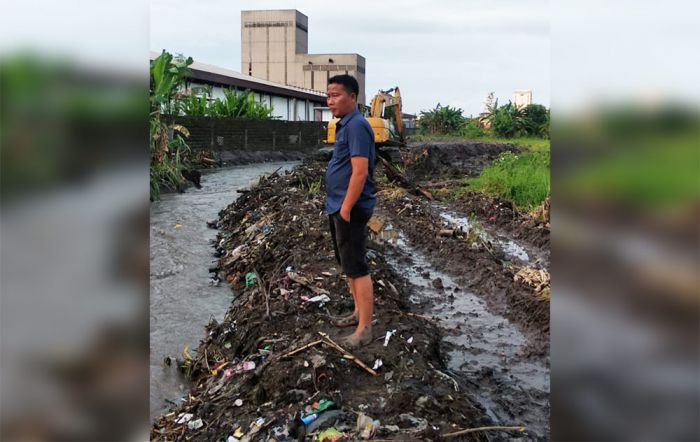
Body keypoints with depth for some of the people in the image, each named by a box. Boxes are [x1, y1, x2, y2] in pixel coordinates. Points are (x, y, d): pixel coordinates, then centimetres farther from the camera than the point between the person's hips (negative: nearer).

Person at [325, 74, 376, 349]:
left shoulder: (356, 125, -18)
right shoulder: (345, 125, 13)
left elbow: (360, 172, -24)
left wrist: (346, 209, -22)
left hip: (350, 208, -10)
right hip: (339, 207, 10)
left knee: (357, 268, -6)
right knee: (347, 264, 18)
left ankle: (364, 329, 0)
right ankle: (359, 313, 31)